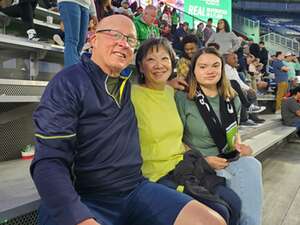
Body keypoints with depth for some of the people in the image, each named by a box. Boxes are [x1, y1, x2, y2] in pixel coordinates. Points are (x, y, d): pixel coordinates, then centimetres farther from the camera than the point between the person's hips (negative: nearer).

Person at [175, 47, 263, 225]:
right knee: (227, 180, -29)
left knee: (251, 165, -24)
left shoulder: (232, 99, 8)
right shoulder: (183, 98, -9)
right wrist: (203, 160, -15)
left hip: (229, 160, 5)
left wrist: (238, 145, 3)